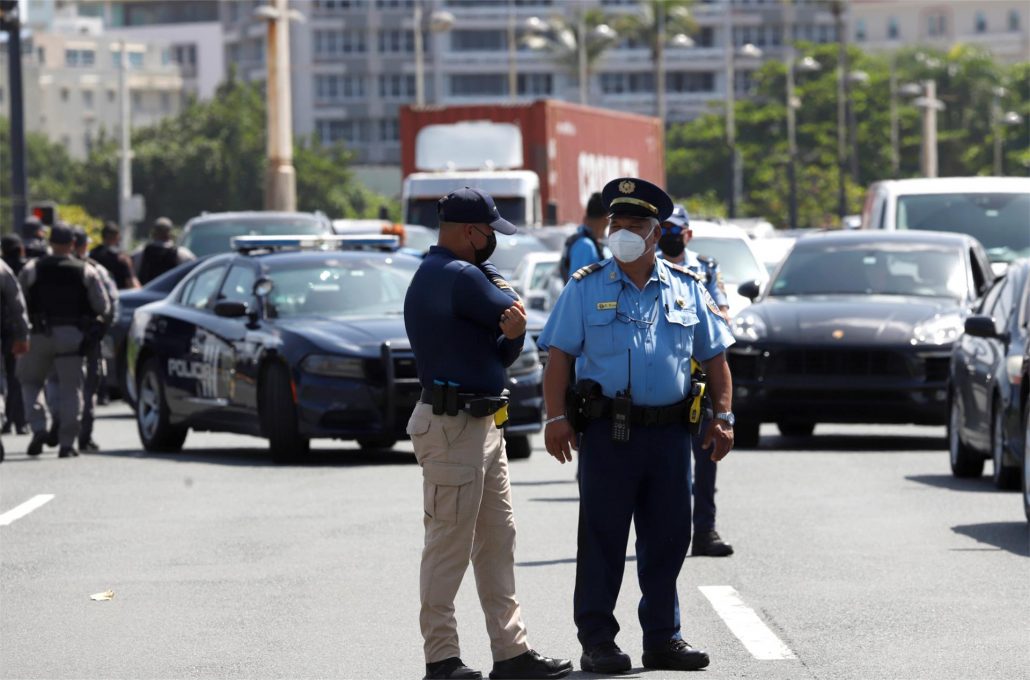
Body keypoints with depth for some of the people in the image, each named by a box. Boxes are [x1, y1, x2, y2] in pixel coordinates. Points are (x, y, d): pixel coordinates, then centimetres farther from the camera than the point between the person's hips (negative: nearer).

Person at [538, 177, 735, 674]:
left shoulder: (686, 289, 11)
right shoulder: (586, 288, 4)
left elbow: (714, 356, 15)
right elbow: (559, 354, 0)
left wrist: (722, 416, 7)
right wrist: (555, 417, -10)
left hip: (670, 432, 3)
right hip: (607, 432, -3)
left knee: (667, 539, 7)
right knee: (602, 539, -1)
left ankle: (663, 637, 16)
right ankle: (597, 641, 3)